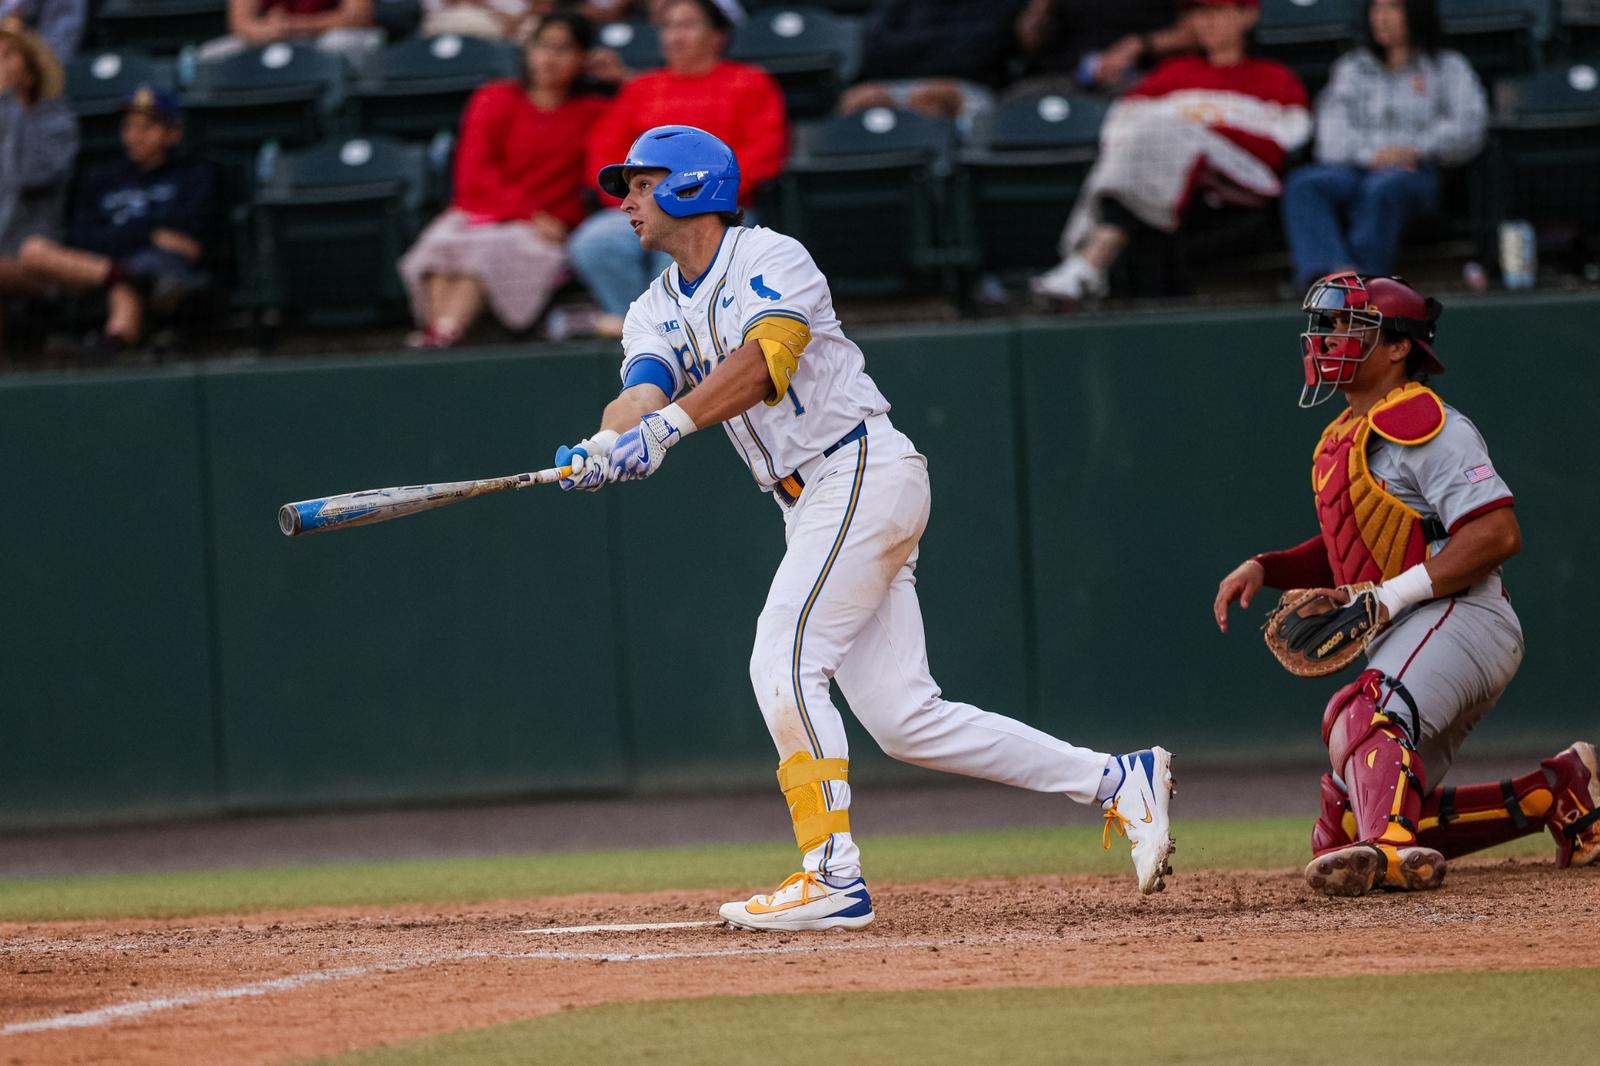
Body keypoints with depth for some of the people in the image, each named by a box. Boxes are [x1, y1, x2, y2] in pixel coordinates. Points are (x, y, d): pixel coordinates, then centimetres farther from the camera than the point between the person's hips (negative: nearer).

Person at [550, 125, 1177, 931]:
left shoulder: (770, 259, -5)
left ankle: (832, 875, -20)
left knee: (784, 664, -19)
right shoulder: (659, 311, 16)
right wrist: (605, 445, -29)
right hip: (815, 505, 8)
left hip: (864, 470, -8)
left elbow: (763, 361, -25)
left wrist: (666, 425, -39)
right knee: (904, 719, 0)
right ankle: (1120, 782, 6)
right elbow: (643, 390, -5)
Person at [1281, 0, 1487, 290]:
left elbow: (1469, 126, 4)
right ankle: (1335, 273, -58)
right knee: (1303, 184, -33)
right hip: (1353, 168, 3)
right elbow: (1334, 134, 11)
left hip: (1414, 172, -2)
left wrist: (1415, 150, -12)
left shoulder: (1448, 67, 22)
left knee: (1383, 188, -40)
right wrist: (1370, 156, -11)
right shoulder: (1352, 67, 29)